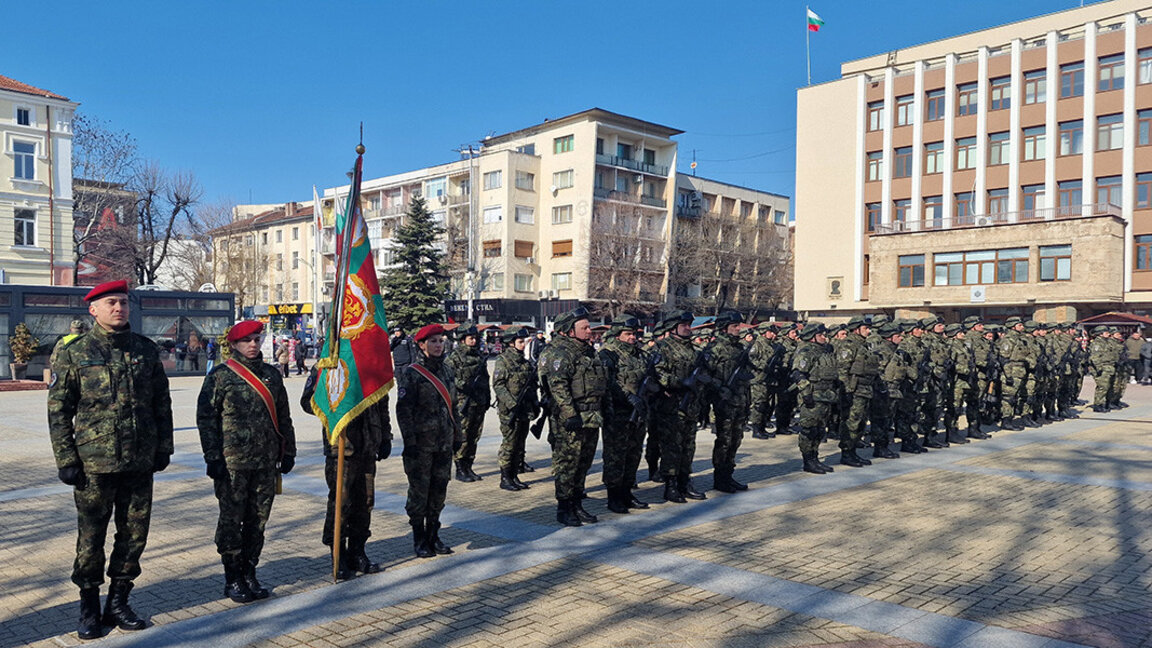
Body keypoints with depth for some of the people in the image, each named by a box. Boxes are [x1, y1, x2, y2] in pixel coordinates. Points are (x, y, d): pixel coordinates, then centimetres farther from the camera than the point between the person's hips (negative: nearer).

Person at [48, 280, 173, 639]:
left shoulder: (146, 350, 6)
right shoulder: (73, 353, -2)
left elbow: (162, 403, 11)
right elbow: (58, 410, -1)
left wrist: (164, 447, 8)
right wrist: (65, 459, -6)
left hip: (141, 462, 3)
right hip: (94, 462, -3)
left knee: (134, 535, 9)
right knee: (91, 538, 7)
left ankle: (118, 602, 25)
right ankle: (89, 608, 24)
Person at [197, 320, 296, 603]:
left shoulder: (271, 375, 12)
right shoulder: (220, 376, -2)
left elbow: (283, 416, 16)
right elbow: (206, 418, -4)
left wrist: (288, 451, 13)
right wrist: (213, 457, -9)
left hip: (266, 463, 4)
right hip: (232, 462, -4)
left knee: (258, 521, 9)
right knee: (231, 521, 3)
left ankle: (249, 573, 22)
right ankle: (232, 578, 15)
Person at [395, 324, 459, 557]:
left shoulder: (447, 370, 10)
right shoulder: (411, 373, -9)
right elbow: (403, 410, -12)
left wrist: (457, 435, 16)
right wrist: (409, 441, -16)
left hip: (444, 442, 6)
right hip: (421, 443, -6)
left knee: (439, 488, 11)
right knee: (419, 490, 3)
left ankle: (433, 535, 24)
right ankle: (419, 539, 16)